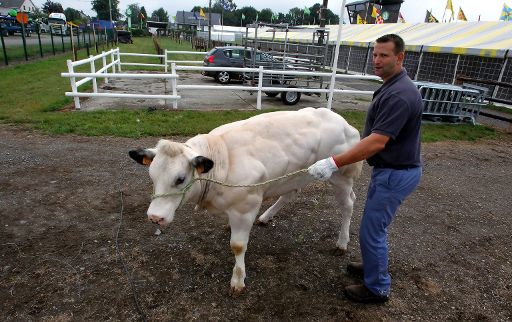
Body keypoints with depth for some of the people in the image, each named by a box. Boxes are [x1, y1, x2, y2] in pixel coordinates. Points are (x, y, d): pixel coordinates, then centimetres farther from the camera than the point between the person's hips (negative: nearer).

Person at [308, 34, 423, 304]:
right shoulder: (391, 87, 8)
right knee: (375, 224, 22)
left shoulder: (400, 95, -24)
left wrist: (334, 163, -34)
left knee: (371, 229, 1)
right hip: (389, 168, 10)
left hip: (395, 173, -10)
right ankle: (374, 265, 42)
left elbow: (377, 142, -31)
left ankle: (377, 288, 20)